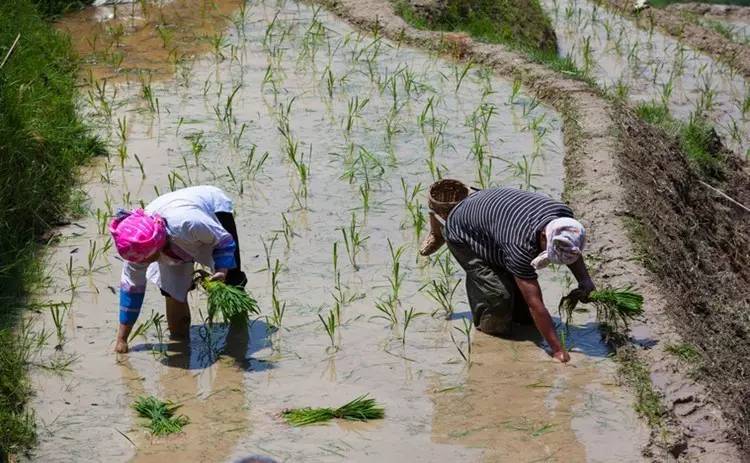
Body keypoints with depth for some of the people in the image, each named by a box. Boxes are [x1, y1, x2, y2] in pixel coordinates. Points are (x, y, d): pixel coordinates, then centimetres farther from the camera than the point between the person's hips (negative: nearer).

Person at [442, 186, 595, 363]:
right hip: (462, 234, -7)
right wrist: (557, 349, -38)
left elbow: (572, 253, 2)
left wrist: (584, 279, -14)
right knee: (498, 292, -20)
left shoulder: (564, 215, -24)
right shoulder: (520, 247, -44)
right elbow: (535, 303, -40)